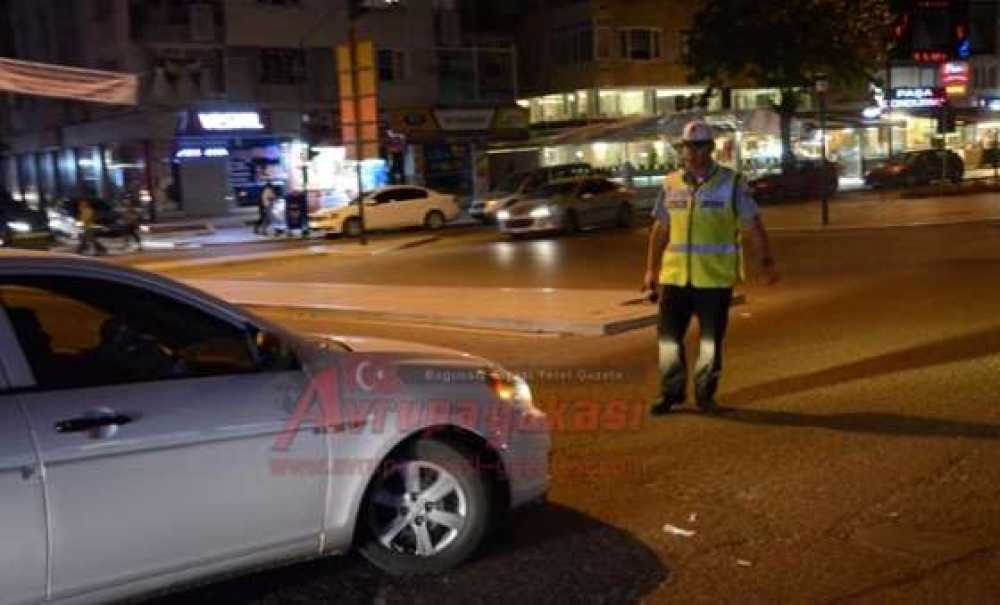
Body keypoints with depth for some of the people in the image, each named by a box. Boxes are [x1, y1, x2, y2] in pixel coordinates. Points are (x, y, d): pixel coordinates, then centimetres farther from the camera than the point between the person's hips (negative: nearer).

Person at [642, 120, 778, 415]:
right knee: (669, 336, 5)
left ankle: (705, 393, 22)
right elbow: (660, 229, 11)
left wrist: (767, 261, -7)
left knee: (711, 339, 7)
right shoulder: (671, 184, 6)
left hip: (715, 278, -3)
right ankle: (672, 392, 20)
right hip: (675, 276, 3)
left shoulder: (731, 183, -3)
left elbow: (755, 224, -1)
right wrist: (651, 269, 10)